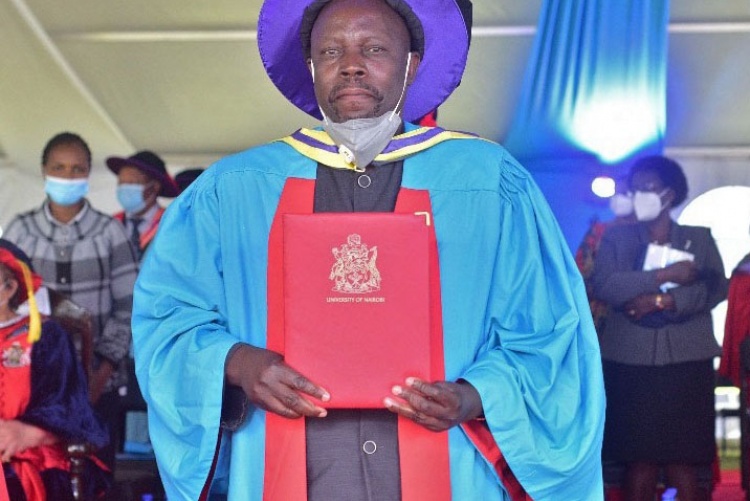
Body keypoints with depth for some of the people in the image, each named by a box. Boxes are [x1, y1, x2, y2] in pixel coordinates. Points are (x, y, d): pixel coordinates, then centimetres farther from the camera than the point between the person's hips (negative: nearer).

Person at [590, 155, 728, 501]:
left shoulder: (699, 238, 13)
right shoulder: (617, 237, 12)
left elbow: (715, 288, -3)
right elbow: (602, 285, -5)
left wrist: (663, 301, -15)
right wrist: (664, 275, -12)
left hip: (685, 361, 0)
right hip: (631, 361, 0)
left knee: (682, 456, -4)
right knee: (639, 457, -4)